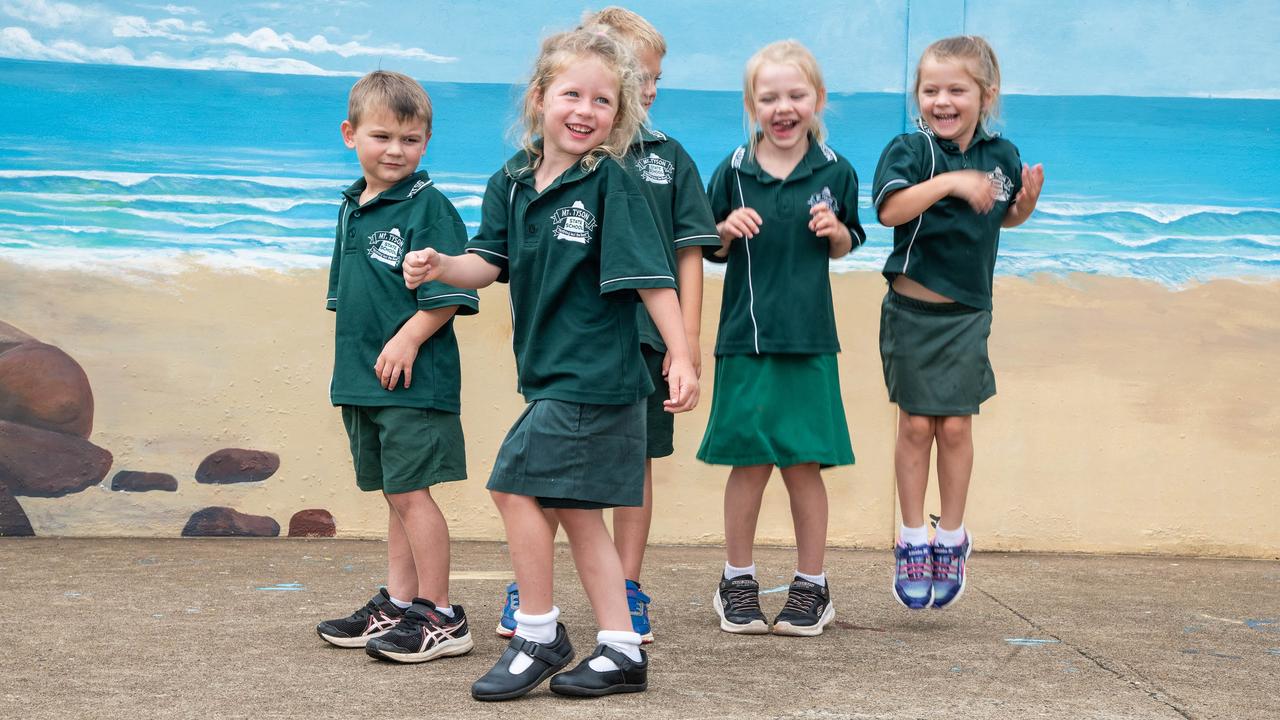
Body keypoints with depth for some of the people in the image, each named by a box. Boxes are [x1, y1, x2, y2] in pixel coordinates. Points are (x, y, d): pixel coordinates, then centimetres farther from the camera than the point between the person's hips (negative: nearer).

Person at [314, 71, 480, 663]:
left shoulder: (428, 205, -10)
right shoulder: (351, 207, 14)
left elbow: (450, 293, -15)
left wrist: (408, 338, -21)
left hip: (414, 379, -8)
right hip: (362, 381, 8)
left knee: (410, 493, -6)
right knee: (394, 496, 15)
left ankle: (440, 618, 3)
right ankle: (397, 604, 25)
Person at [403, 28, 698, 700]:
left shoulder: (612, 184, -12)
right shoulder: (511, 181, 7)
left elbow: (650, 278, -13)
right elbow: (488, 263, 5)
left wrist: (681, 357, -16)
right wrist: (440, 266, -15)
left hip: (593, 374, -8)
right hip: (551, 372, 8)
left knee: (514, 485, -8)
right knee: (574, 509, 12)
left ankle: (537, 634, 8)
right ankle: (621, 652, 21)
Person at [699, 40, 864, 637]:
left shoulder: (834, 172, 2)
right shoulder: (734, 171, 0)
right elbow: (709, 250, 8)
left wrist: (835, 230, -7)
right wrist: (728, 229, -13)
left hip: (808, 340, 0)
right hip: (745, 339, 0)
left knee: (803, 465, 4)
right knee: (749, 464, 3)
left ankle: (811, 585, 18)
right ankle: (737, 581, 19)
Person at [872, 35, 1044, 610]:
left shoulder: (1002, 156, 2)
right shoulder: (911, 150, -11)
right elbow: (889, 209, -29)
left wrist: (1028, 199, -1)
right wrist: (950, 181, -39)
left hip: (967, 314, 2)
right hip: (912, 310, -2)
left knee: (955, 426, 3)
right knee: (915, 425, 4)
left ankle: (951, 540, 18)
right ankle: (912, 541, 17)